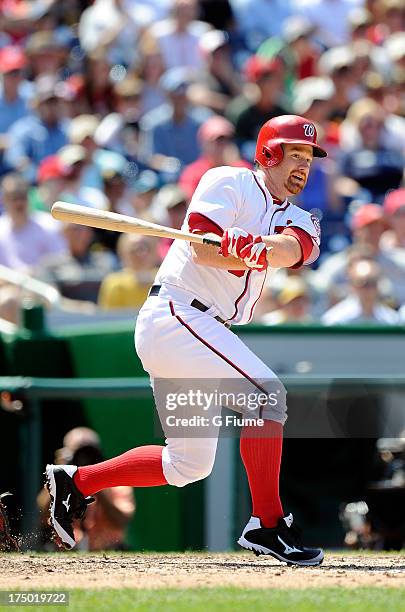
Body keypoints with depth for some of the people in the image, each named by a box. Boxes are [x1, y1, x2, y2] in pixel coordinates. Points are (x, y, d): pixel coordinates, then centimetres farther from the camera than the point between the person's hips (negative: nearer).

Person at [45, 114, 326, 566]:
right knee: (266, 393, -22)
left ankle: (74, 481, 24)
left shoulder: (294, 220, 14)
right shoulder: (229, 183, -3)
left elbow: (292, 248, -11)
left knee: (187, 465, 13)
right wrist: (250, 254, -25)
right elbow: (201, 248, -16)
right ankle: (267, 525, -21)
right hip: (175, 313, -9)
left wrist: (257, 249, -32)